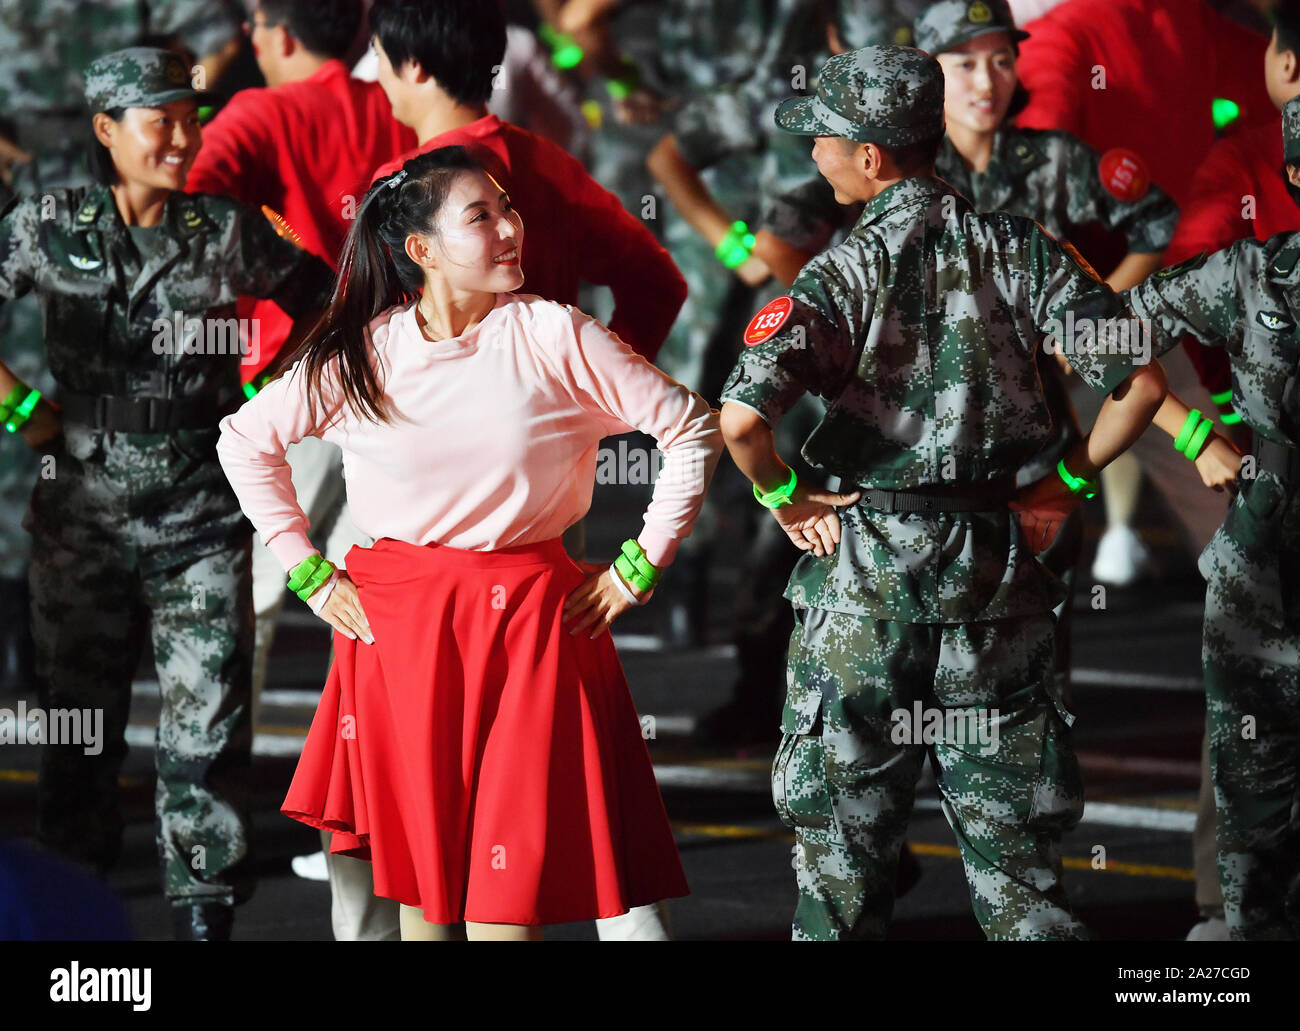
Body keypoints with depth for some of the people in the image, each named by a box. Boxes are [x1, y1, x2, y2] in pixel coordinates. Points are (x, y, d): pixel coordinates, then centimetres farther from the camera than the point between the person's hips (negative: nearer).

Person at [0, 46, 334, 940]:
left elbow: (327, 309, 9)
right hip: (81, 519, 1)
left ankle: (207, 907, 4)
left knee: (207, 721, -4)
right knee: (78, 716, 9)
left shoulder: (231, 233, -1)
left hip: (202, 521, -1)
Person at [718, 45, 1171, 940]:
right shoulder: (1018, 251, -2)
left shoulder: (844, 274, -12)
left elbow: (741, 419, -25)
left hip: (864, 563, -3)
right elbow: (1141, 384, -7)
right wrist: (1068, 482, 5)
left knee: (841, 829, 12)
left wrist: (785, 498, -6)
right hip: (995, 563, 3)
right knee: (1012, 829, 12)